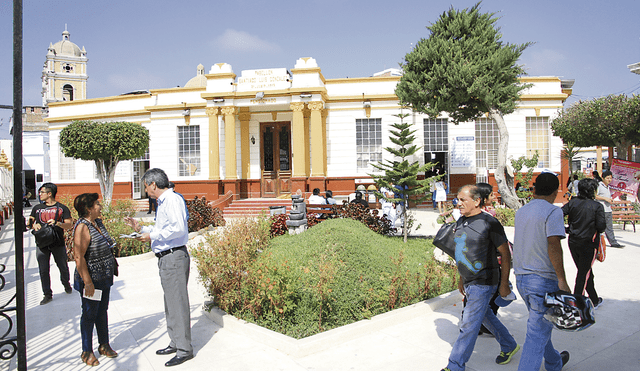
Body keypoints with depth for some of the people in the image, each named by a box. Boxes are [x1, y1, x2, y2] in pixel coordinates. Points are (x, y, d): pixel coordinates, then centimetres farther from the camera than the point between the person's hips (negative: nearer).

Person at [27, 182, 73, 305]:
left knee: (63, 267, 10)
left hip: (58, 243, -2)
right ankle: (47, 294, 13)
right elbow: (29, 222, 15)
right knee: (43, 270, 2)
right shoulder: (37, 208, 11)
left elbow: (69, 225, -4)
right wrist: (34, 225, -8)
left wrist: (57, 223, -21)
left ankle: (66, 284, 37)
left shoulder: (62, 208, 0)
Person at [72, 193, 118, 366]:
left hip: (104, 278, 8)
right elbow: (79, 257, -24)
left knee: (102, 311, 18)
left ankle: (104, 345, 33)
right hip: (92, 280, -8)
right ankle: (87, 351, 23)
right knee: (90, 314, 7)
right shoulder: (82, 227, -21)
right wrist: (87, 282, -23)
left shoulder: (98, 222, 6)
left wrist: (111, 269, 20)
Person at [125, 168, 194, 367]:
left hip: (174, 257, -11)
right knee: (171, 303, 17)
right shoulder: (162, 203, 18)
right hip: (166, 259, 11)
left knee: (177, 303, -5)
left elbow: (178, 228, -24)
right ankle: (175, 343, 29)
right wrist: (141, 228, 22)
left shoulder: (173, 200, -13)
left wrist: (152, 236, -15)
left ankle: (184, 349, 4)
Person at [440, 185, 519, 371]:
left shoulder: (490, 223, -16)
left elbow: (505, 254, -11)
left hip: (483, 282, -8)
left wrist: (504, 284, -10)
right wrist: (461, 278, 20)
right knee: (485, 316, 23)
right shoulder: (460, 221, 6)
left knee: (469, 325, -3)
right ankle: (509, 346, 44)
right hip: (469, 281, 8)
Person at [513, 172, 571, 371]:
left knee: (540, 324, 25)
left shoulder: (520, 212, 9)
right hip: (543, 279, -8)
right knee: (538, 332, -3)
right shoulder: (552, 212, -12)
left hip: (521, 278, 8)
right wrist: (562, 280, -19)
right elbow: (553, 246, -21)